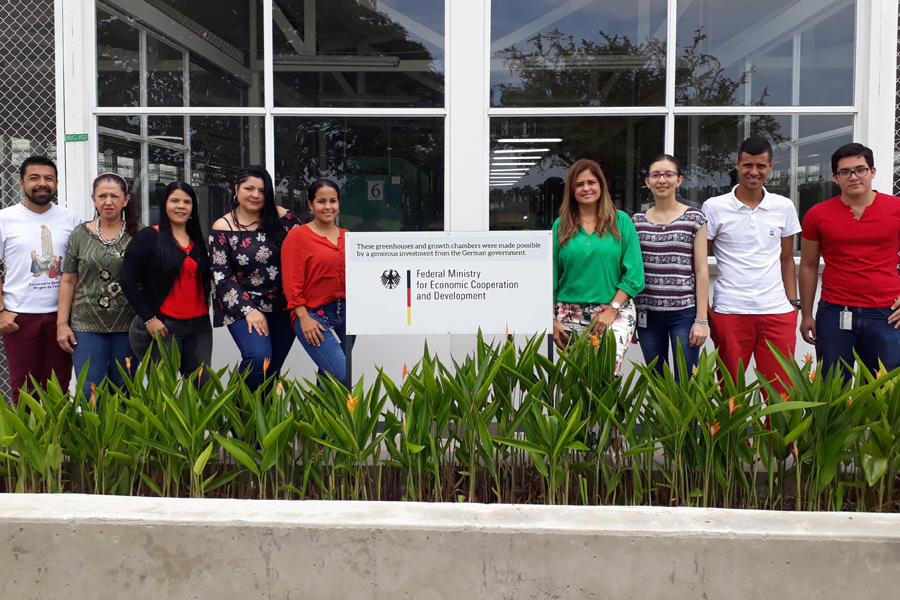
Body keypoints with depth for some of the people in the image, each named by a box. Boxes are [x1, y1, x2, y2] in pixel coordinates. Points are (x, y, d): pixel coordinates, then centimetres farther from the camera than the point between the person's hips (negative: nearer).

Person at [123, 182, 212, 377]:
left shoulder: (198, 240, 15)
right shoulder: (148, 237, -3)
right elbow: (129, 281, -7)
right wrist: (149, 319, -13)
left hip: (199, 326, 5)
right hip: (163, 327, -5)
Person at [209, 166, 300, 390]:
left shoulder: (281, 217, 3)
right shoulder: (222, 228, -3)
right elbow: (222, 277, -6)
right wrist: (248, 310, -14)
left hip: (282, 307, 3)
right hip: (242, 306, -3)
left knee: (272, 371, 8)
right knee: (258, 357, -24)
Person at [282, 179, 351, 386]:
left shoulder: (347, 237, 13)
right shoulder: (298, 235, -3)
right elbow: (292, 283, -7)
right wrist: (304, 318, -13)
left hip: (345, 314, 6)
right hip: (313, 315, -6)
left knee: (328, 377, 11)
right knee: (342, 377, -18)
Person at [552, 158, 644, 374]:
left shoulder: (621, 221, 4)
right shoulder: (560, 226, 9)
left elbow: (634, 273, 0)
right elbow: (551, 277, 9)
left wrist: (612, 309, -9)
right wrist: (552, 320, 2)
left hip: (615, 311, -2)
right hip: (570, 313, 2)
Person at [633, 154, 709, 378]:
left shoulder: (694, 218, 1)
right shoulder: (637, 221, 9)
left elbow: (702, 270, -1)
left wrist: (701, 320, -6)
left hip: (684, 311, -3)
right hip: (648, 313, 3)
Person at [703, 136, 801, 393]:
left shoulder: (784, 207, 10)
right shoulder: (714, 207, 1)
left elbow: (786, 259, 18)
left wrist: (793, 302, 9)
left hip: (777, 312, 2)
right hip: (729, 312, -2)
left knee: (781, 390, 2)